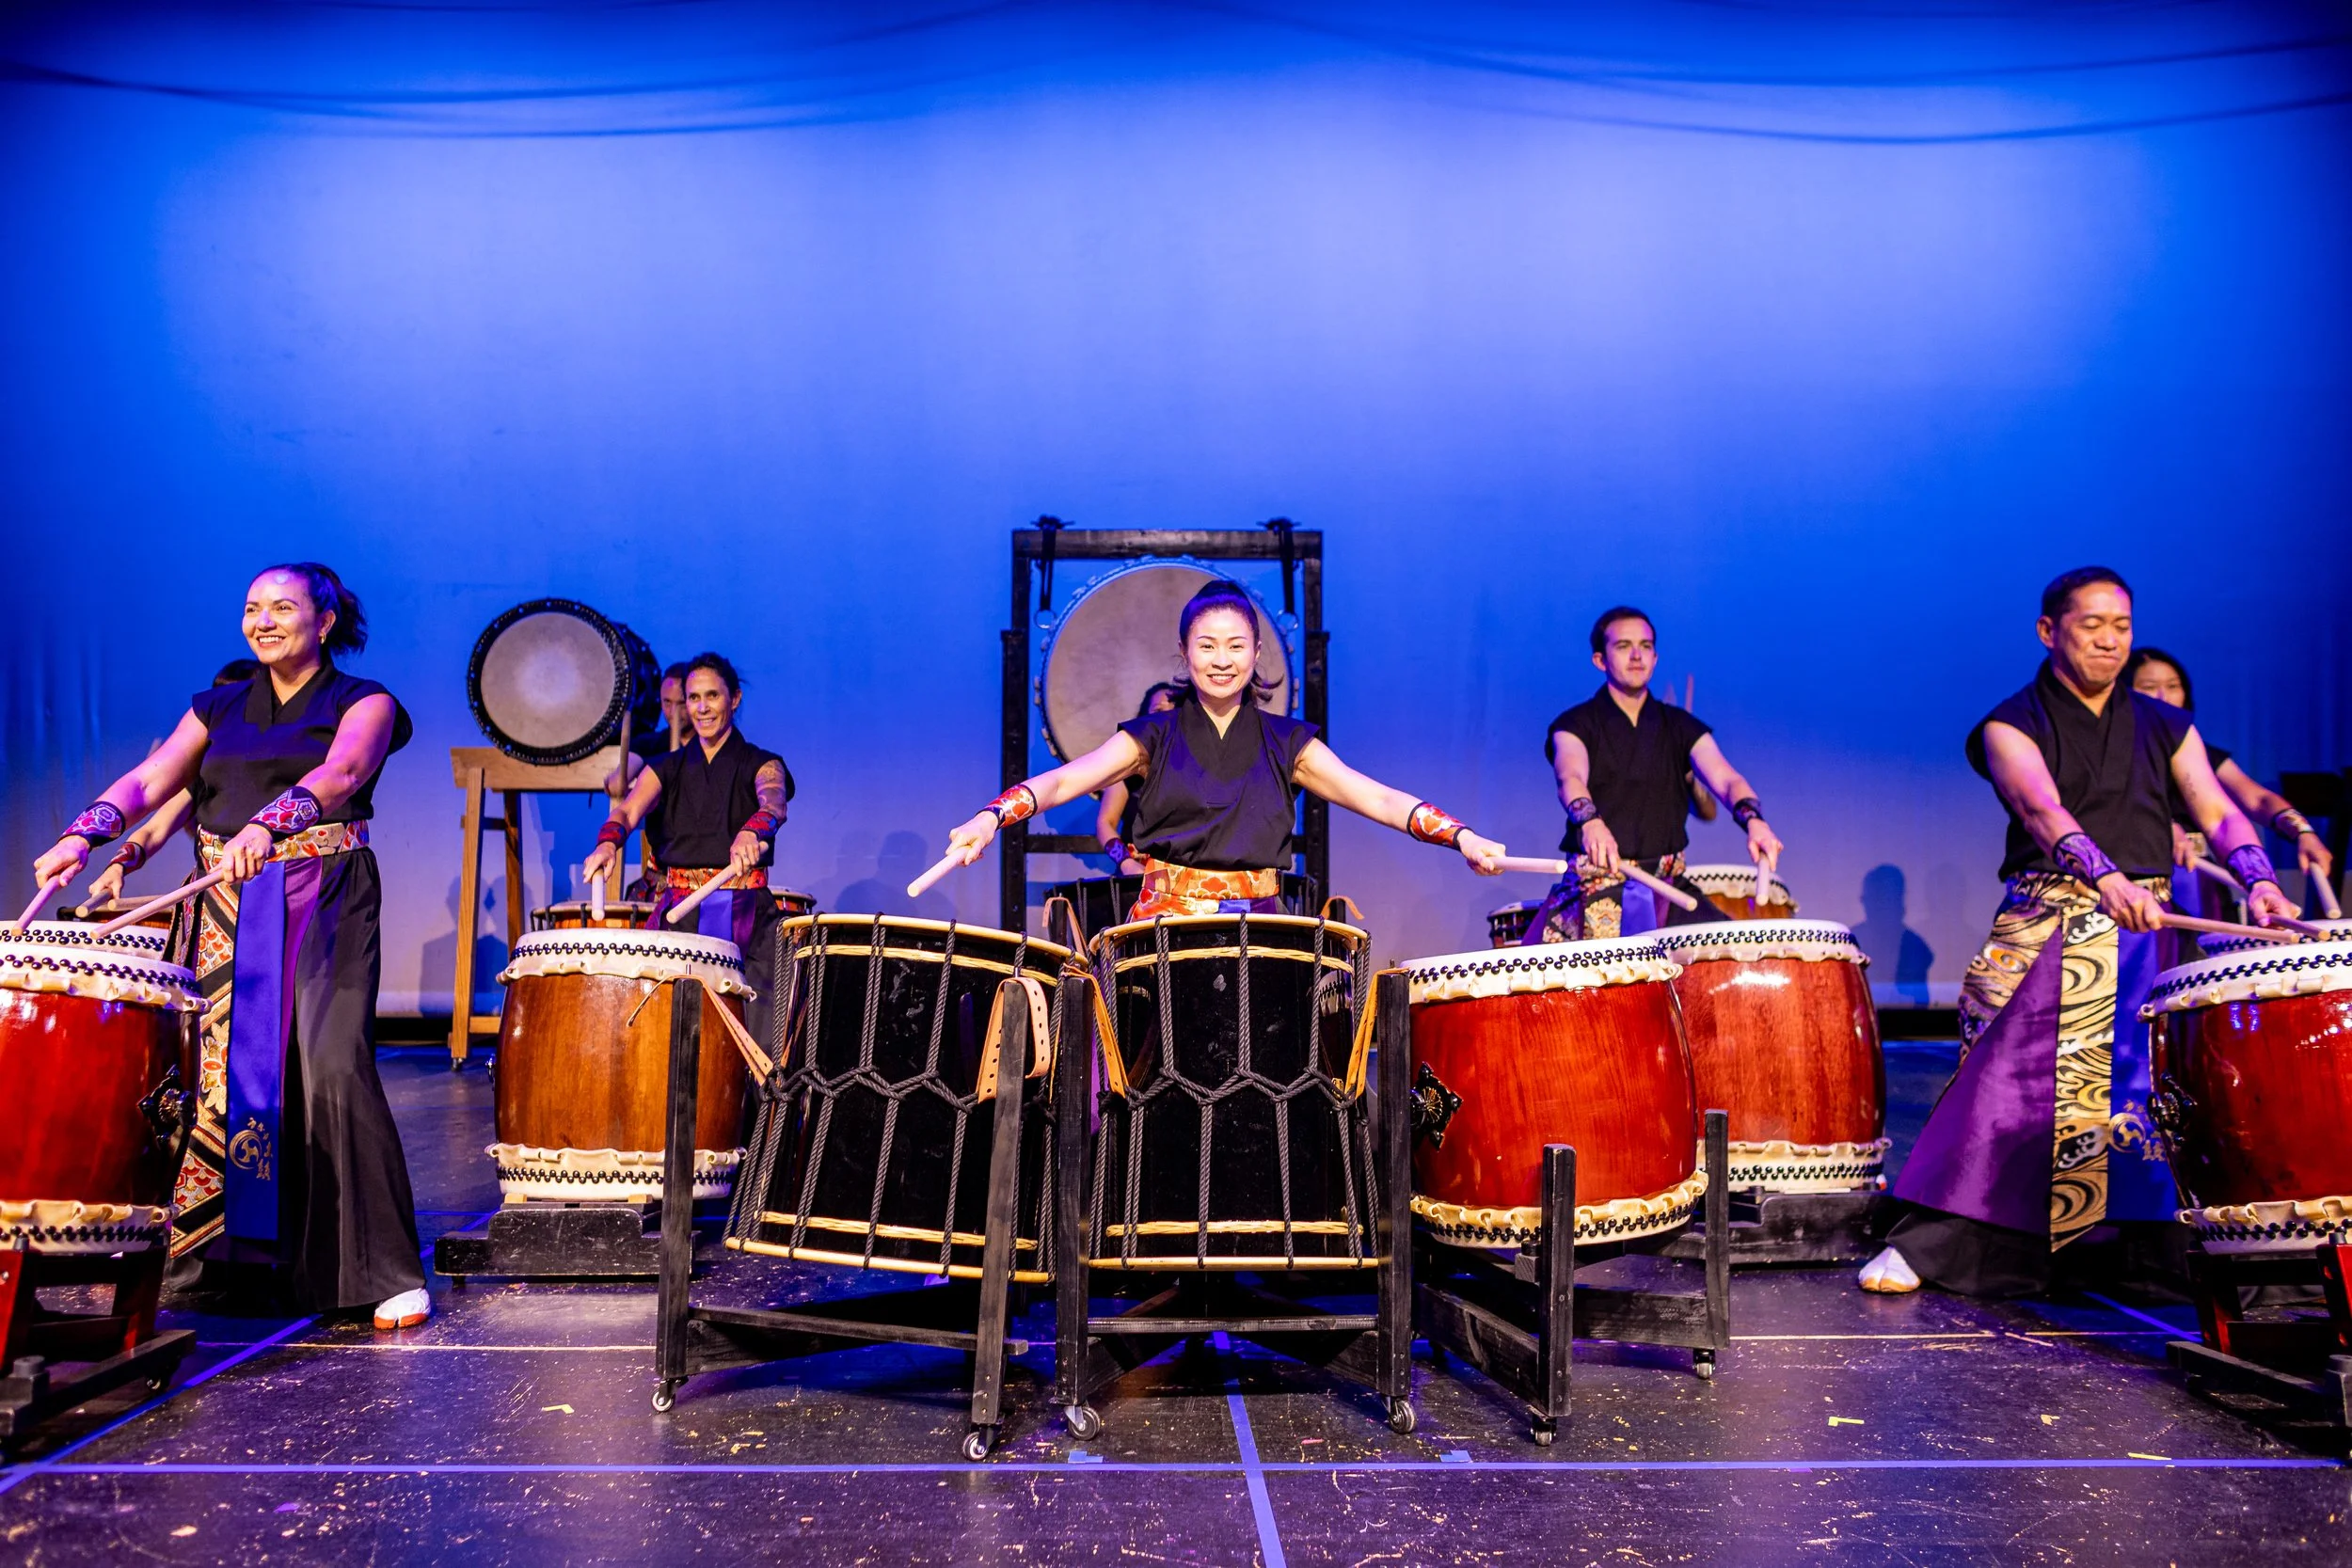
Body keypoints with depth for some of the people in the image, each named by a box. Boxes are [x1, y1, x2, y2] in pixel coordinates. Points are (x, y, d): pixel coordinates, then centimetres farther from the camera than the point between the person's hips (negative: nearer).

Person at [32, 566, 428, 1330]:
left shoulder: (362, 701, 4)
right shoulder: (220, 709, 18)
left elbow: (340, 772, -16)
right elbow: (149, 779, 6)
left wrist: (267, 825, -33)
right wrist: (83, 833, -13)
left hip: (322, 903, -5)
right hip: (226, 908, 5)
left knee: (333, 1068, -16)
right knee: (205, 1063, -1)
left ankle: (385, 1273, -10)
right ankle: (190, 1244, 17)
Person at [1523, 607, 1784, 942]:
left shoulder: (1680, 727, 13)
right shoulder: (1575, 725, 2)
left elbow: (1726, 779, -4)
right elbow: (1571, 779, -19)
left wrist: (1753, 819, -26)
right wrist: (1590, 821, -42)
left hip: (1668, 887, 4)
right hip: (1596, 886, -3)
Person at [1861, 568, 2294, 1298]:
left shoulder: (2166, 728, 17)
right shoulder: (2013, 725, 4)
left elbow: (2218, 812, 5)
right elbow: (2042, 811, -15)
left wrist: (2259, 880, -16)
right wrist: (2105, 876, -33)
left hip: (2150, 924, 3)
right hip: (2048, 922, -3)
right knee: (2007, 1067, -15)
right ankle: (1925, 1244, -11)